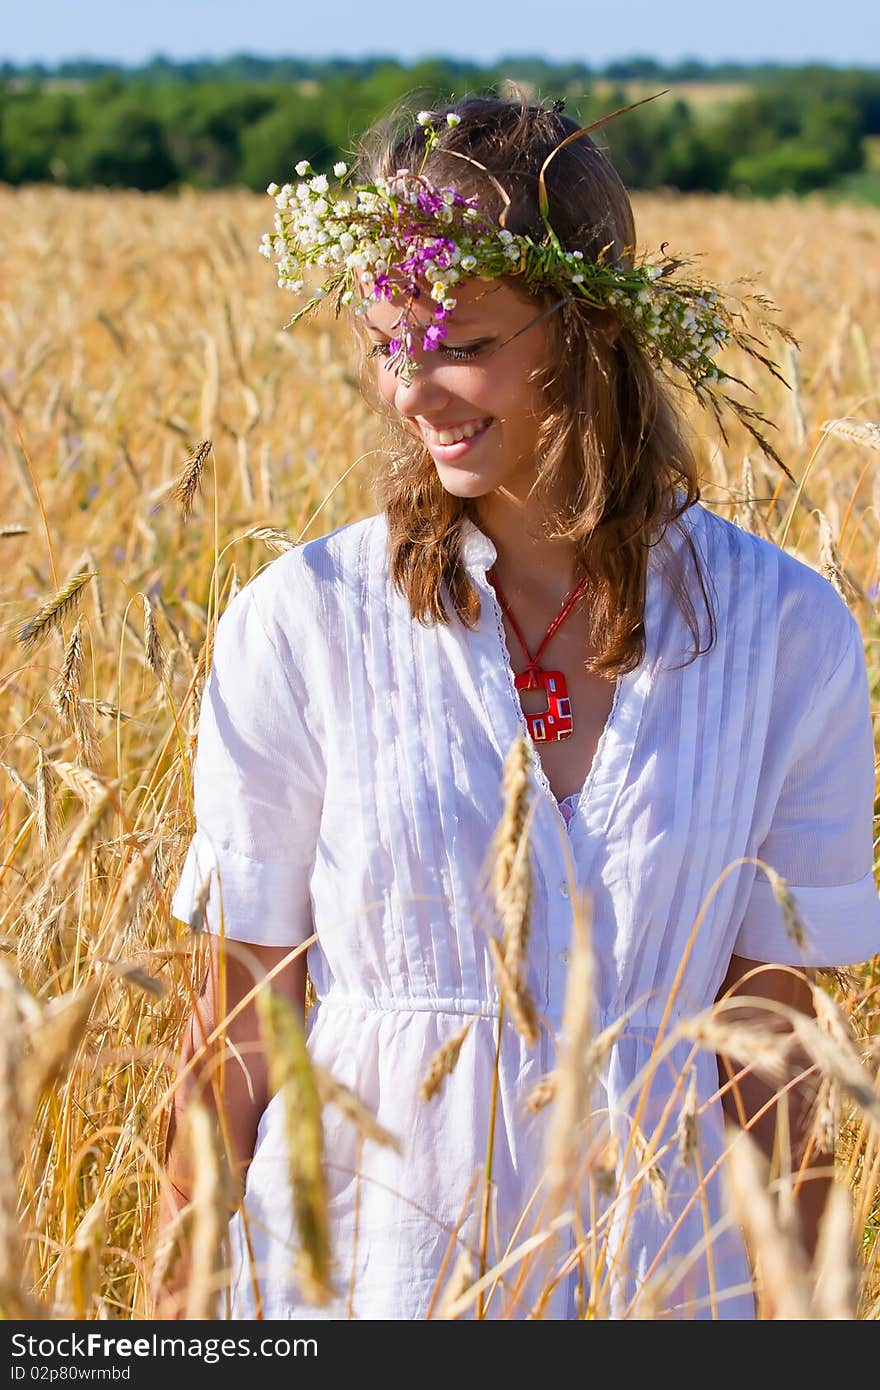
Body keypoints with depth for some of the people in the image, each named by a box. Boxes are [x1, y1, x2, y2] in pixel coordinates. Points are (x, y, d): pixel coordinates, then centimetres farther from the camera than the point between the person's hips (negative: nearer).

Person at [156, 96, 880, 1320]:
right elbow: (244, 1014, -2)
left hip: (652, 1264, 1)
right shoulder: (303, 623, -8)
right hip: (362, 1253, -1)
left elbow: (770, 1020, 1)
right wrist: (191, 1299, -2)